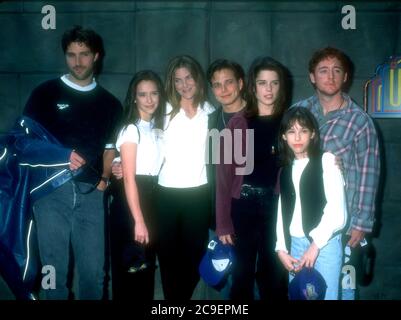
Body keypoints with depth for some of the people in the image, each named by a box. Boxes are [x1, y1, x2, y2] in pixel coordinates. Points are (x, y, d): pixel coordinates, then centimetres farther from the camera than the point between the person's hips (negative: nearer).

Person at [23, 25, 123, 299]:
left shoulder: (110, 103, 13)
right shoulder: (46, 93, 5)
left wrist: (103, 180, 2)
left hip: (90, 193, 2)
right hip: (51, 190, -1)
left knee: (94, 270, 4)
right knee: (55, 268, 5)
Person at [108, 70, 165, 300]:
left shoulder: (158, 130, 11)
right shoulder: (131, 129, -11)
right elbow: (129, 178, -16)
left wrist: (147, 217, 5)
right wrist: (138, 221, -20)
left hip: (152, 202, 7)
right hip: (129, 205, -7)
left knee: (147, 269, 17)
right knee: (129, 271, 2)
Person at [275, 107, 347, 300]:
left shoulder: (326, 160, -4)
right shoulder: (285, 170, 13)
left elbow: (337, 210, -12)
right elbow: (283, 212, 10)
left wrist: (316, 244, -12)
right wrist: (281, 248, 1)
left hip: (325, 244, -5)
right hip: (295, 244, 5)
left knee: (325, 295, 0)